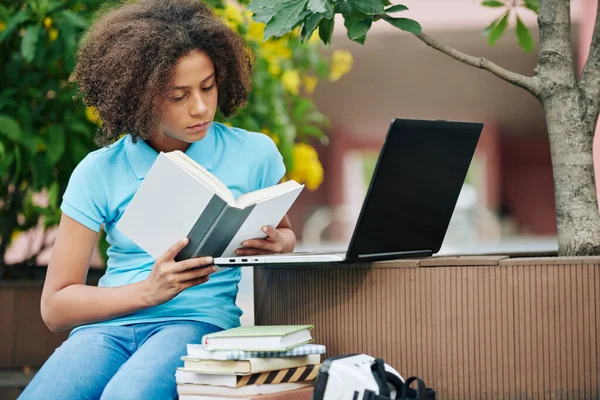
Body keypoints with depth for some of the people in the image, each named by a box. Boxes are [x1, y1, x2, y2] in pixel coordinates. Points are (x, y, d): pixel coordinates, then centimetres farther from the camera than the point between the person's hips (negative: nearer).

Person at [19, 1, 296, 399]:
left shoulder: (253, 154, 8)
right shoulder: (98, 172, 7)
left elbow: (285, 236, 26)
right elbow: (55, 305, 6)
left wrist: (276, 244, -1)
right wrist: (149, 292, -12)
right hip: (108, 325, 1)